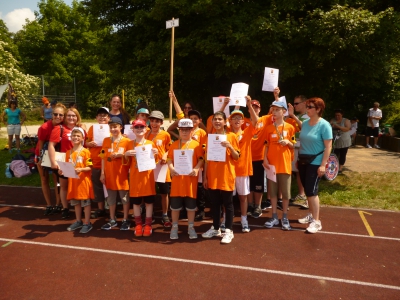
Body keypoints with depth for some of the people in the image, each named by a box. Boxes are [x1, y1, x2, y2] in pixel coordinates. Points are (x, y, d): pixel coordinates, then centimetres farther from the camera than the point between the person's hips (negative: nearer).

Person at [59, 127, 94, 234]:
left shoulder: (85, 151, -8)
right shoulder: (69, 152, 9)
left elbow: (89, 167, -10)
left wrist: (81, 169, -27)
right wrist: (62, 171, -4)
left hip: (84, 180, -6)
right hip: (72, 181, 6)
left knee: (86, 202, 2)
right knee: (75, 202, 15)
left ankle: (87, 223, 11)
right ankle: (78, 221, 30)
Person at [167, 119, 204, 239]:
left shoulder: (196, 144, 0)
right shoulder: (174, 145, 6)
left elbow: (201, 160, -3)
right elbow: (170, 160, 4)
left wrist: (197, 169, -20)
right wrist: (171, 168, -15)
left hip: (190, 179, -1)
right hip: (177, 179, 1)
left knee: (191, 205, 9)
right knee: (175, 205, 8)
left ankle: (191, 227, 23)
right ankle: (174, 227, 24)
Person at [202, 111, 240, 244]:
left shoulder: (231, 136, -3)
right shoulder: (210, 137, 8)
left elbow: (237, 157, -3)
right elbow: (207, 159, 8)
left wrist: (230, 147, -20)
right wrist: (205, 176, 5)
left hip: (226, 176, -4)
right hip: (212, 177, 4)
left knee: (227, 203, 5)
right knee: (214, 203, 13)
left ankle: (228, 231, 15)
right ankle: (215, 228, 26)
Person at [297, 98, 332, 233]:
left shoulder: (324, 125, -13)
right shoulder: (305, 123, 5)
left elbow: (328, 147, -15)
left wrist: (323, 165, -19)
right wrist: (299, 159, 11)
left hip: (315, 163, -6)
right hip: (303, 161, 6)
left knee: (312, 190, -5)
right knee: (307, 190, 13)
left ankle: (317, 221, 6)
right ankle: (311, 215, 29)